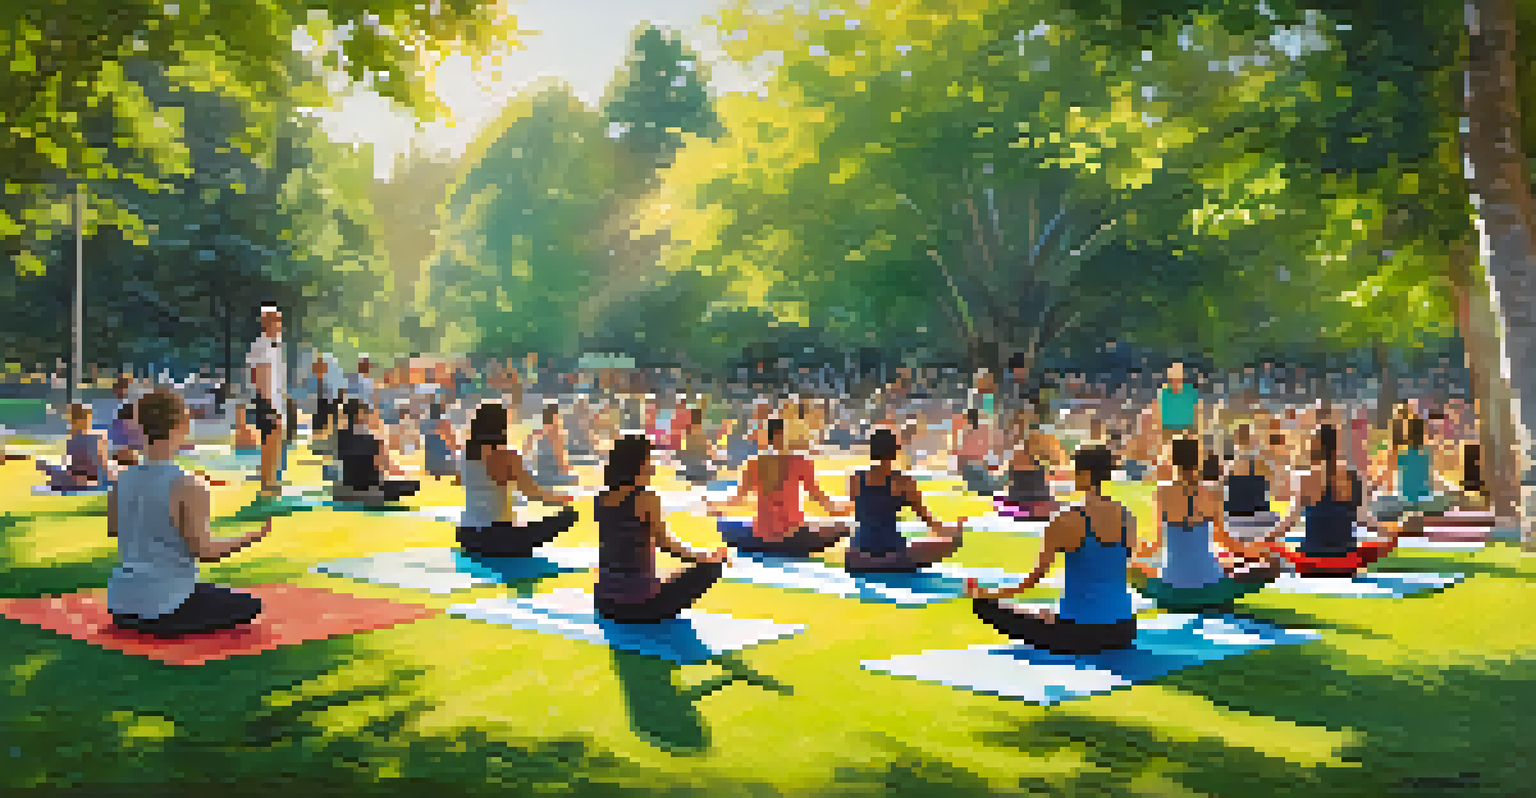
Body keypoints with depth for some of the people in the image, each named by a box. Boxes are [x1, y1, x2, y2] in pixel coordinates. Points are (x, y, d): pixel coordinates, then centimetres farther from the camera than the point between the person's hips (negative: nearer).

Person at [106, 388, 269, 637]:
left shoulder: (123, 480, -1)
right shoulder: (188, 486, -20)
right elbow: (205, 551, -17)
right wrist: (254, 537, -6)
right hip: (161, 608, -7)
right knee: (250, 605, 12)